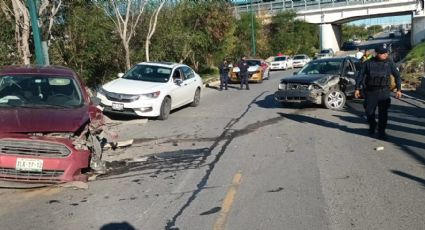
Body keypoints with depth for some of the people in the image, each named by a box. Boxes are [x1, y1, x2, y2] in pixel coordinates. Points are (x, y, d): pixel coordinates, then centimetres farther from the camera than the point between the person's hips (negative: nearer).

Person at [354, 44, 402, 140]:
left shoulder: (389, 63, 2)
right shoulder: (369, 63, -1)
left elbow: (397, 76, 9)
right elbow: (361, 75, 5)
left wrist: (399, 89, 3)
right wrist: (357, 88, 1)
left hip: (384, 92, 0)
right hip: (370, 91, 0)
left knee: (383, 113, -2)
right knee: (369, 111, 6)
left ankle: (381, 132, 10)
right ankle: (372, 126, 33)